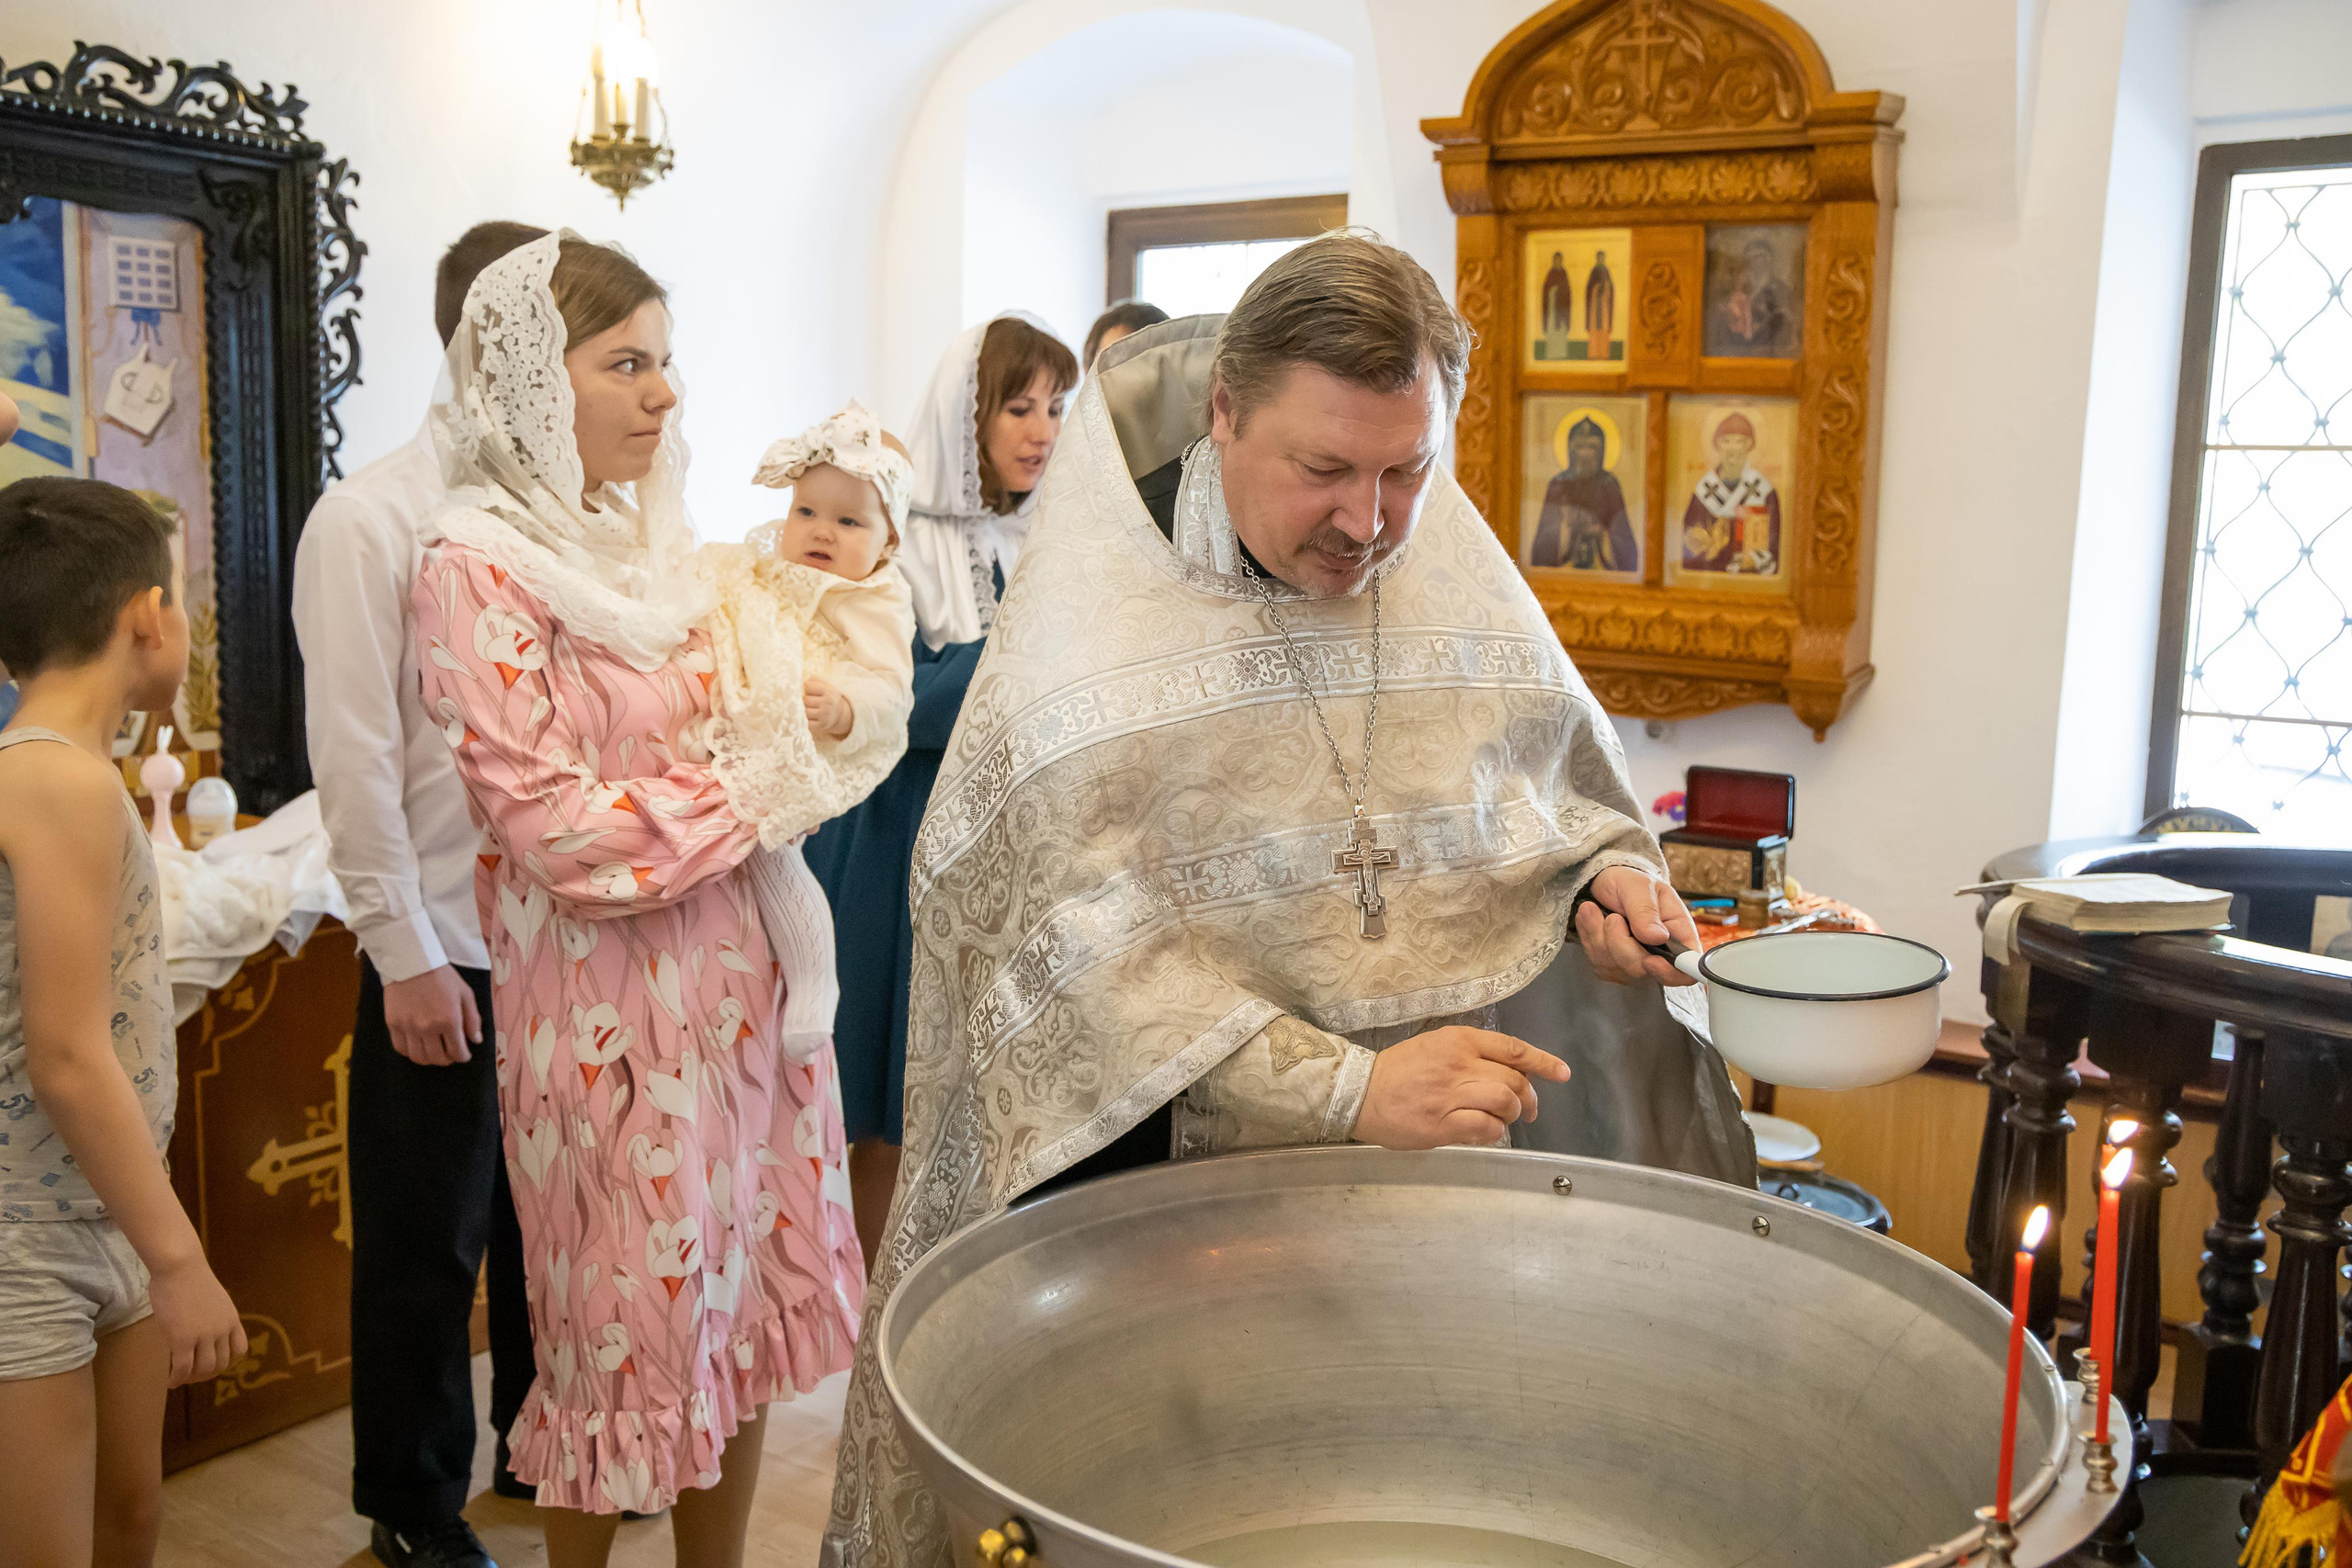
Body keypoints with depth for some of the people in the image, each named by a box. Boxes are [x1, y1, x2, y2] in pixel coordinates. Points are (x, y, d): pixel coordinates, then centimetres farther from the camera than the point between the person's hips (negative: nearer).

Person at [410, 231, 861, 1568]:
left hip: (743, 977, 7)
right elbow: (557, 827, -20)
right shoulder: (478, 567, -14)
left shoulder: (654, 538, 9)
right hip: (611, 1009, -7)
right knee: (635, 1330, 9)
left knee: (744, 1305, 16)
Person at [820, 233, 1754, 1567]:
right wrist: (1343, 1091, -29)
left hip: (1443, 1159, 4)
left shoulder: (1465, 591, 2)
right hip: (1167, 1169, -4)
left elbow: (1569, 795, 14)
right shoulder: (1092, 630, -14)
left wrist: (1608, 881, -8)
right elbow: (1084, 953, -22)